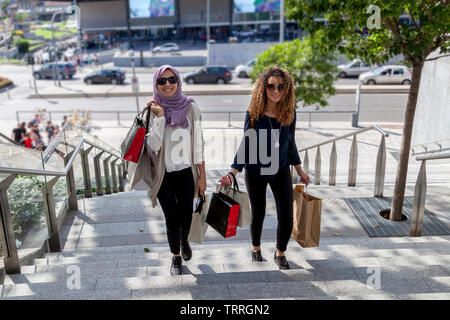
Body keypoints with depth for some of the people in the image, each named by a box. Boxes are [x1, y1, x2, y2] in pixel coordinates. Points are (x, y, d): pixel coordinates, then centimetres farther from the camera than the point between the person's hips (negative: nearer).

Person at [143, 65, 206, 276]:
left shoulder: (191, 107, -5)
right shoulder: (152, 110, -7)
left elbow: (198, 143, -2)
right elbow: (153, 145, -17)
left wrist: (202, 175, -1)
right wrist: (160, 116, -22)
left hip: (186, 172, 1)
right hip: (163, 174, -1)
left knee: (186, 212, 14)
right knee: (171, 217, 6)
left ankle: (184, 241, 50)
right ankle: (176, 257, 33)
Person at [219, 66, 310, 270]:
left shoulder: (289, 112, -4)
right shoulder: (253, 114, -12)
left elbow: (290, 144, 8)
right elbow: (246, 145, -10)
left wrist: (300, 171, 15)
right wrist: (232, 173, -19)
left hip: (281, 171, 2)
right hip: (256, 171, -2)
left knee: (286, 217, -4)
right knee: (258, 214, 13)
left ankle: (280, 253, 23)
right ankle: (256, 249, 41)